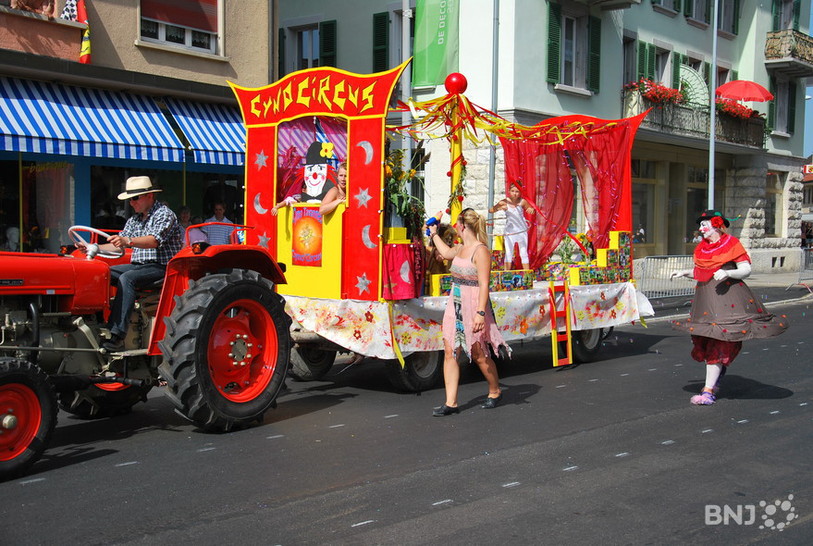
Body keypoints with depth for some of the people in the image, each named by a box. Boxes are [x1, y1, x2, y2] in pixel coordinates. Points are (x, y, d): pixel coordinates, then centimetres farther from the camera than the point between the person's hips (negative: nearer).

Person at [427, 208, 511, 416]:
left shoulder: (480, 251, -16)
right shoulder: (460, 249, 10)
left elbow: (484, 285, -20)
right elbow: (446, 253, 36)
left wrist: (480, 313, -25)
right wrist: (434, 234, 42)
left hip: (472, 307, -8)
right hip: (455, 305, 8)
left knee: (479, 354, 6)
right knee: (450, 352, 0)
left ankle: (495, 391, 30)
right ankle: (451, 403, 3)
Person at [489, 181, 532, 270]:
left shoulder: (522, 202, -9)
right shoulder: (505, 202, -12)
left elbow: (530, 208, 8)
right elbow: (490, 210, -16)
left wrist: (530, 209, -17)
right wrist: (498, 206, -36)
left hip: (522, 230, 1)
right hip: (509, 231, -1)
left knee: (523, 253, 9)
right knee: (508, 254, 1)